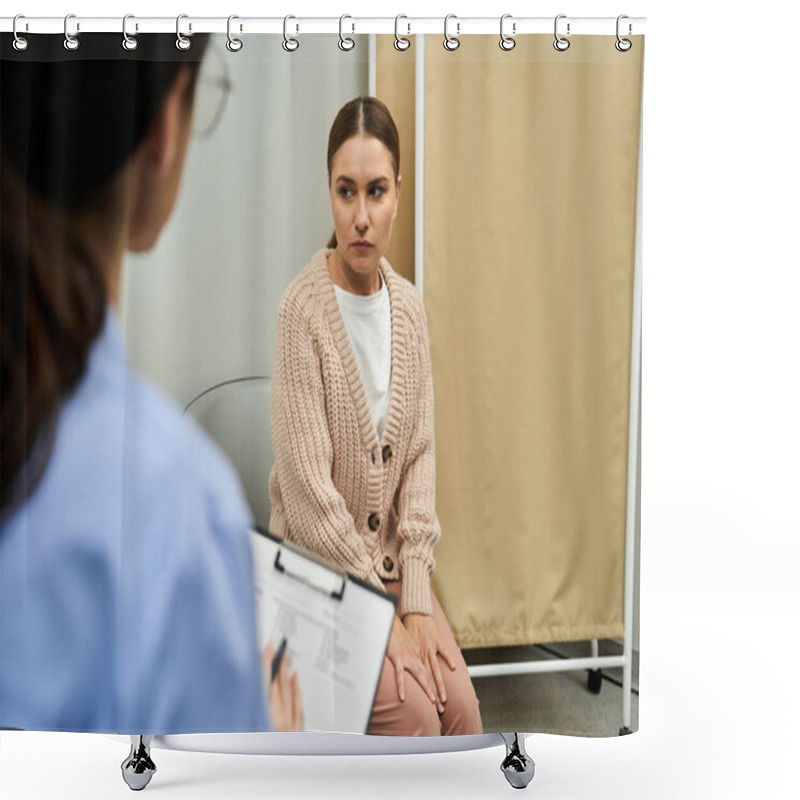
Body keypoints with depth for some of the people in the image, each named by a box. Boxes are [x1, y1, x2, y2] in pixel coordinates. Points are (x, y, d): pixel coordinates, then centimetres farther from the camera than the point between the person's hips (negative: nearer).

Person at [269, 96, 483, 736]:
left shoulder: (409, 307, 1)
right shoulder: (303, 310, -17)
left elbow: (420, 453, 2)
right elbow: (308, 486, -19)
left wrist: (415, 601, -6)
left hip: (391, 557, 5)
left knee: (461, 704, -11)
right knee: (414, 713, -18)